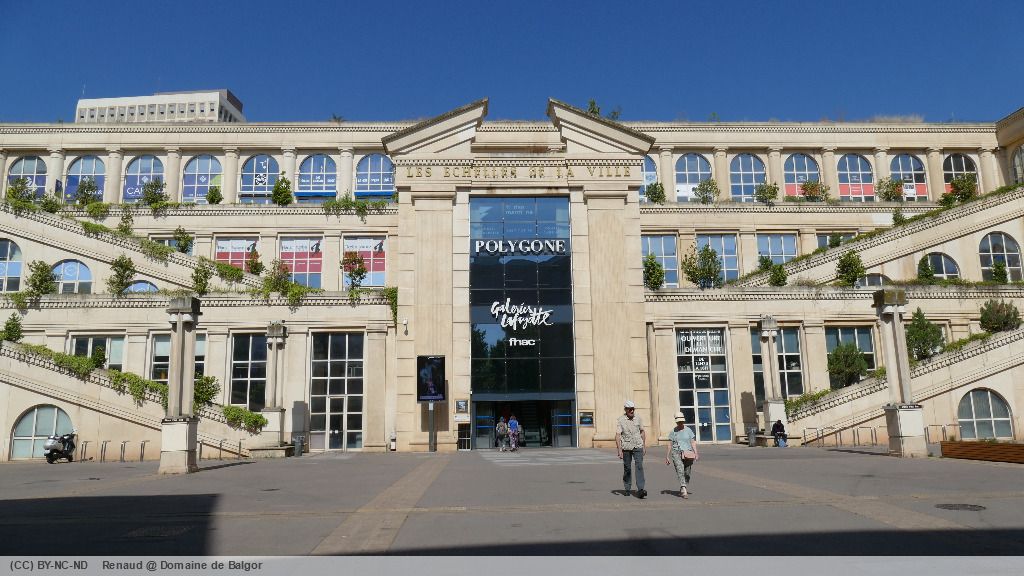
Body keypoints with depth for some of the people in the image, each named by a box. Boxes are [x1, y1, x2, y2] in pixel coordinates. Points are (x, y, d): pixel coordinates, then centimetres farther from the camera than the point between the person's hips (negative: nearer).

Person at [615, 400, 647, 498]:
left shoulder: (638, 417, 4)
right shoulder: (620, 420, -8)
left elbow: (642, 431, 16)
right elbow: (617, 435, -13)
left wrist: (644, 446, 15)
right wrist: (619, 450, -22)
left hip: (638, 447, 1)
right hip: (626, 448, -1)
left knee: (639, 466, -12)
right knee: (627, 469, 8)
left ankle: (640, 490, -18)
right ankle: (627, 489, 24)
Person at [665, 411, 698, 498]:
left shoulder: (688, 430, 10)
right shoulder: (673, 431, 7)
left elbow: (693, 442, 9)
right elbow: (670, 445, 9)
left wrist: (696, 453, -4)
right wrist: (667, 456, 7)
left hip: (688, 454, 2)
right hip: (676, 453, -2)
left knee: (687, 473, 4)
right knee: (680, 470, -19)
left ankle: (681, 490, 22)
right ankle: (684, 491, -25)